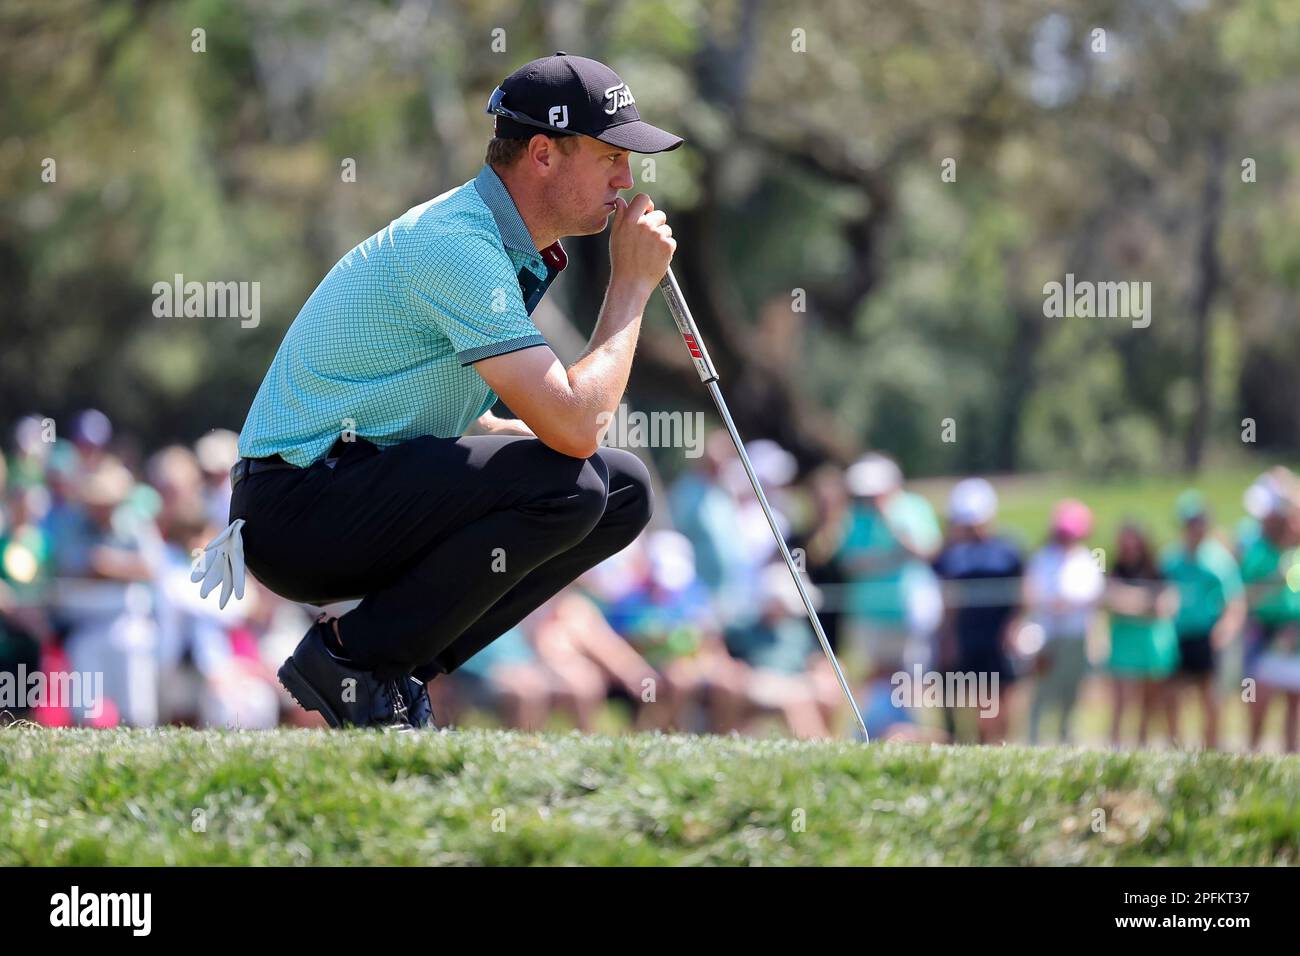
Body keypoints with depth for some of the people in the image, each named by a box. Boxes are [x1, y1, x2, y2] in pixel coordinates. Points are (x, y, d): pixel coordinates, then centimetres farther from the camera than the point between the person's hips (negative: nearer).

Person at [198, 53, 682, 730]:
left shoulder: (503, 244, 13)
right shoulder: (457, 244, -19)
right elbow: (576, 424, -25)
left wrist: (576, 435, 6)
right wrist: (633, 283, -12)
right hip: (297, 508, -10)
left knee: (624, 489, 5)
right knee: (567, 487, -26)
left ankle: (398, 667, 3)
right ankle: (352, 661, -12)